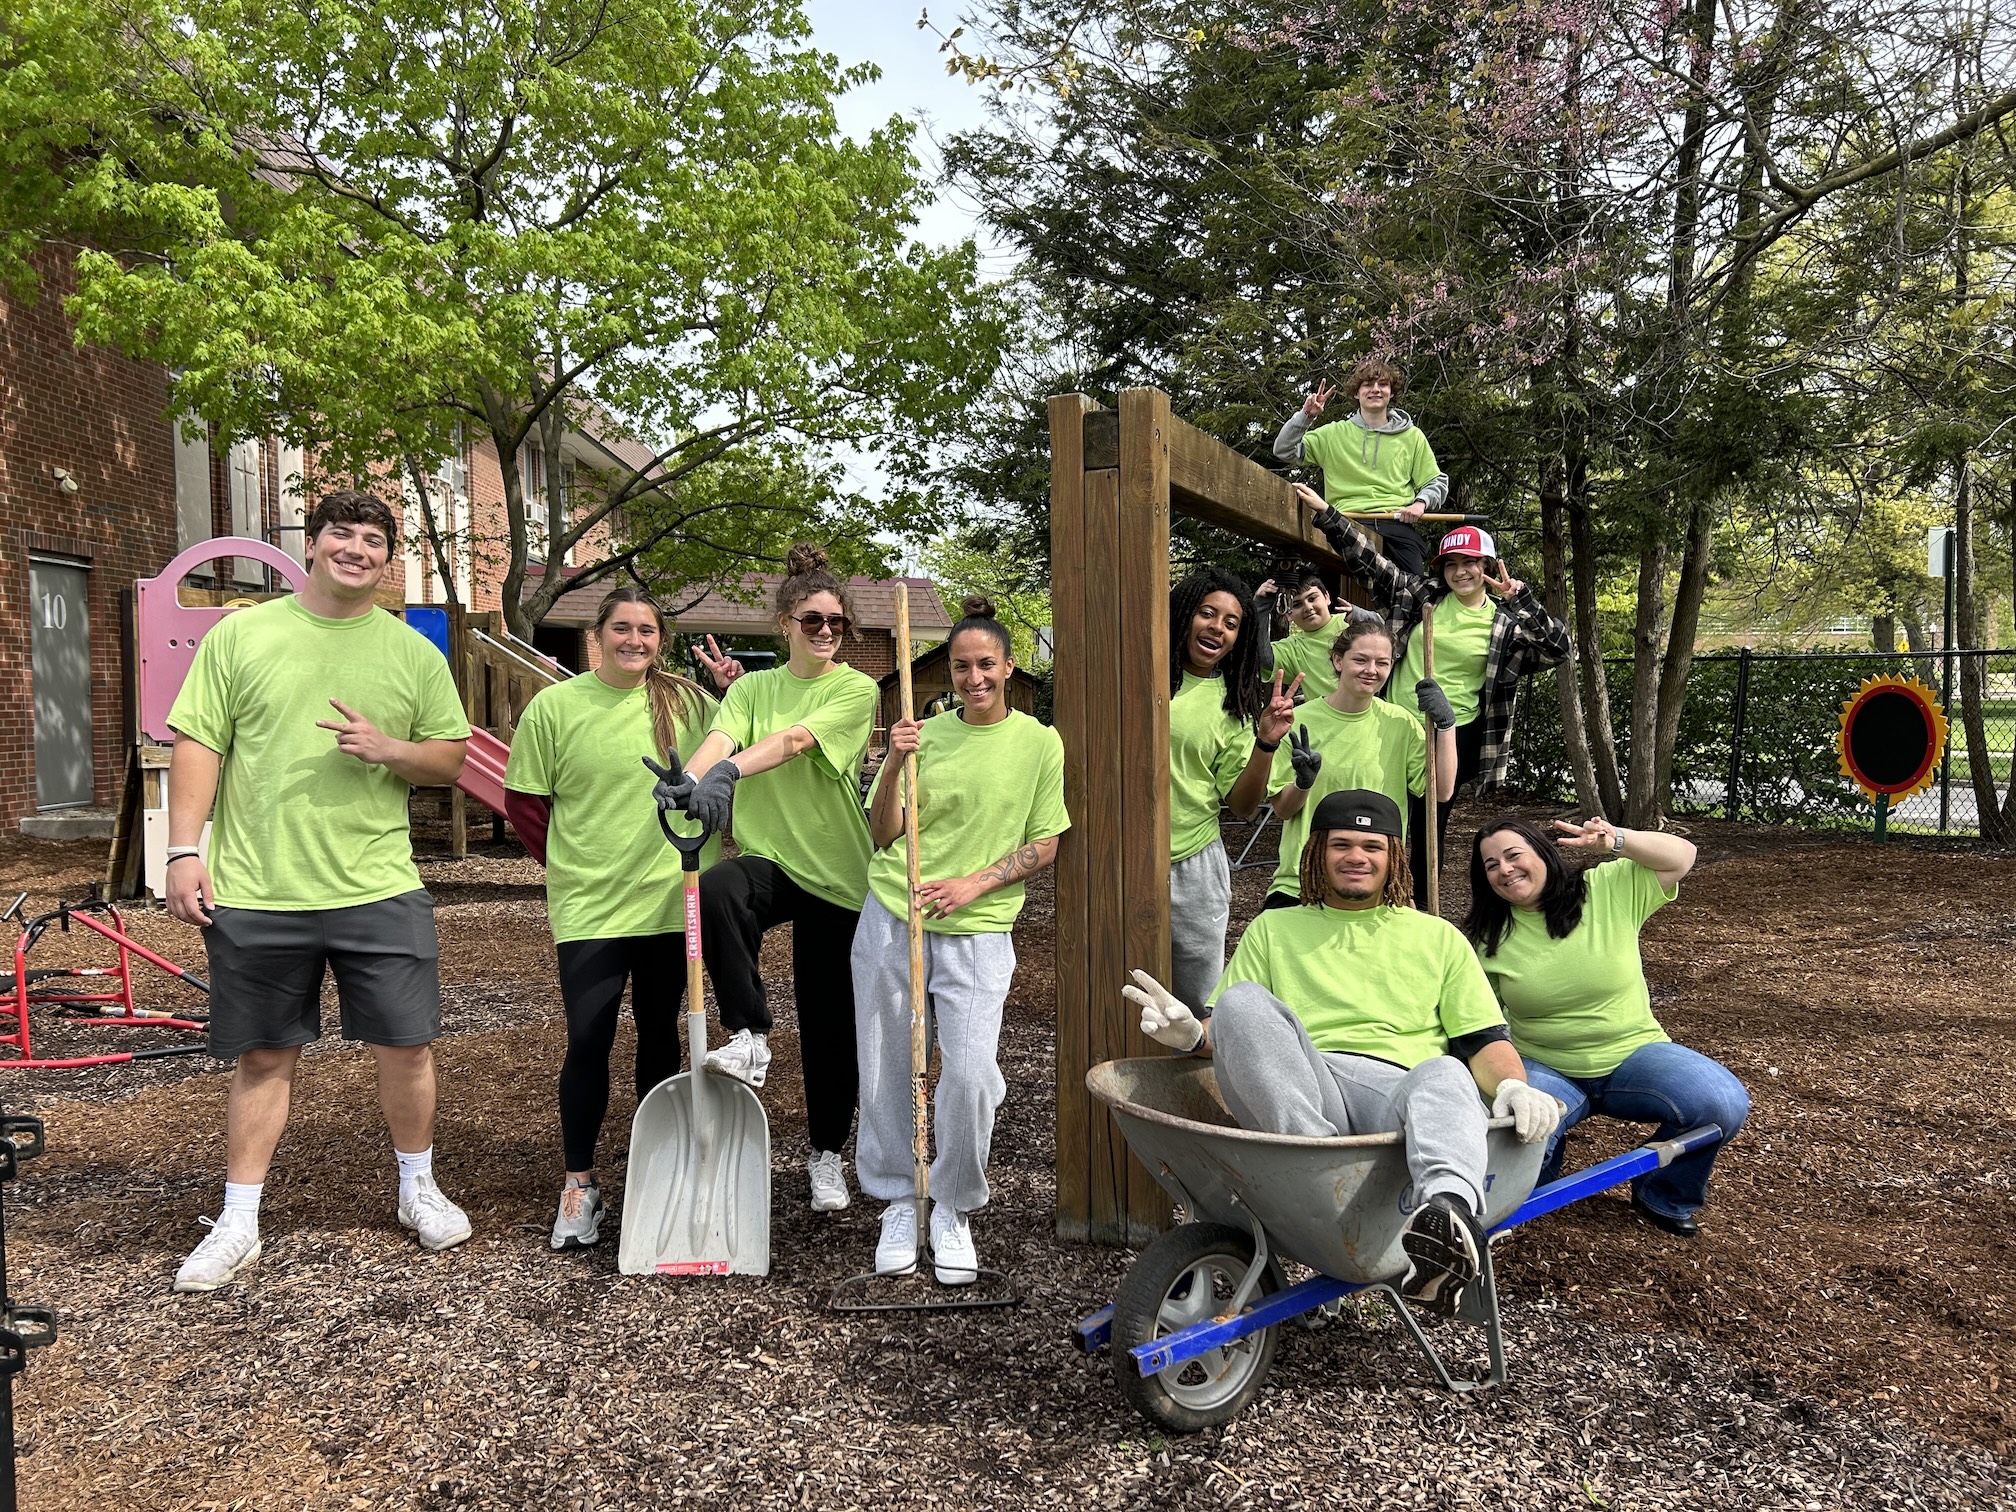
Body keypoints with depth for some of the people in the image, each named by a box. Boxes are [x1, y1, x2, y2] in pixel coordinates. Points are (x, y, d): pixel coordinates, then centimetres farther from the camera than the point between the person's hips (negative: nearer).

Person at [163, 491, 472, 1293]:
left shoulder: (413, 653, 6)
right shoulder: (241, 634, 3)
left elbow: (451, 759, 8)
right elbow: (198, 746, 1)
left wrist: (389, 749, -12)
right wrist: (184, 850, -7)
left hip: (379, 889, 1)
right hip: (255, 893, -1)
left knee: (405, 1044, 5)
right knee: (263, 1057, 10)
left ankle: (417, 1188, 28)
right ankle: (238, 1224, 24)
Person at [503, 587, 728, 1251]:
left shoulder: (687, 701, 1)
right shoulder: (555, 705, -3)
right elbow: (522, 801, 3)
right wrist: (571, 864, 2)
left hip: (670, 899, 2)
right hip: (588, 905, -2)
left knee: (660, 1035, 13)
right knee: (588, 1040, -4)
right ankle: (579, 1183, 13)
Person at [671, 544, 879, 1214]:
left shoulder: (856, 689, -3)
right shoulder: (751, 687, 8)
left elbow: (794, 740, -22)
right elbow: (720, 737, -13)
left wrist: (728, 771, -39)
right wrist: (689, 779, -35)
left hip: (834, 869, -1)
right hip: (769, 857, 2)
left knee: (830, 1022, 5)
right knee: (715, 890, -35)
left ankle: (827, 1153, 26)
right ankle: (749, 1037, -21)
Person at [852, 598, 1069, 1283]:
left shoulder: (1039, 743, 2)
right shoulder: (925, 733, 4)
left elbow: (1044, 845, 3)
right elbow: (883, 836, 4)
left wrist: (975, 883, -9)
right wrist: (894, 766, -12)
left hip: (977, 931, -2)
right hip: (891, 918, 2)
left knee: (971, 1074, -11)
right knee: (886, 1069, 6)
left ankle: (952, 1208, 14)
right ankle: (900, 1201, 26)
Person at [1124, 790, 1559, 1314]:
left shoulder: (1438, 937, 28)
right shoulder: (1273, 929, 28)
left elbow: (1483, 1039, 17)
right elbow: (1226, 1030, 19)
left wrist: (1514, 1087, -6)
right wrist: (1191, 1032, -6)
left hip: (1401, 1094, 0)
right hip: (1290, 1101, 1)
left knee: (1446, 1074, -36)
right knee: (1243, 1000, -27)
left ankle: (1449, 1209, -65)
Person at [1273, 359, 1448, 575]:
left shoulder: (1412, 437, 17)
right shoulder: (1335, 434, 15)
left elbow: (1437, 483, 20)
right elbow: (1284, 451, 12)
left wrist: (1421, 502, -1)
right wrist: (1305, 416, 0)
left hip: (1398, 525, 1)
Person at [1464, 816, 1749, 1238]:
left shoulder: (1610, 890, -2)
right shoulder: (1487, 939, -1)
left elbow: (1682, 856, -3)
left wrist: (1615, 842, -21)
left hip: (1632, 1055, 1)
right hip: (1543, 1069, 0)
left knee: (1724, 1104, -24)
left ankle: (1661, 1196, 5)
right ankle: (1535, 1187, 7)